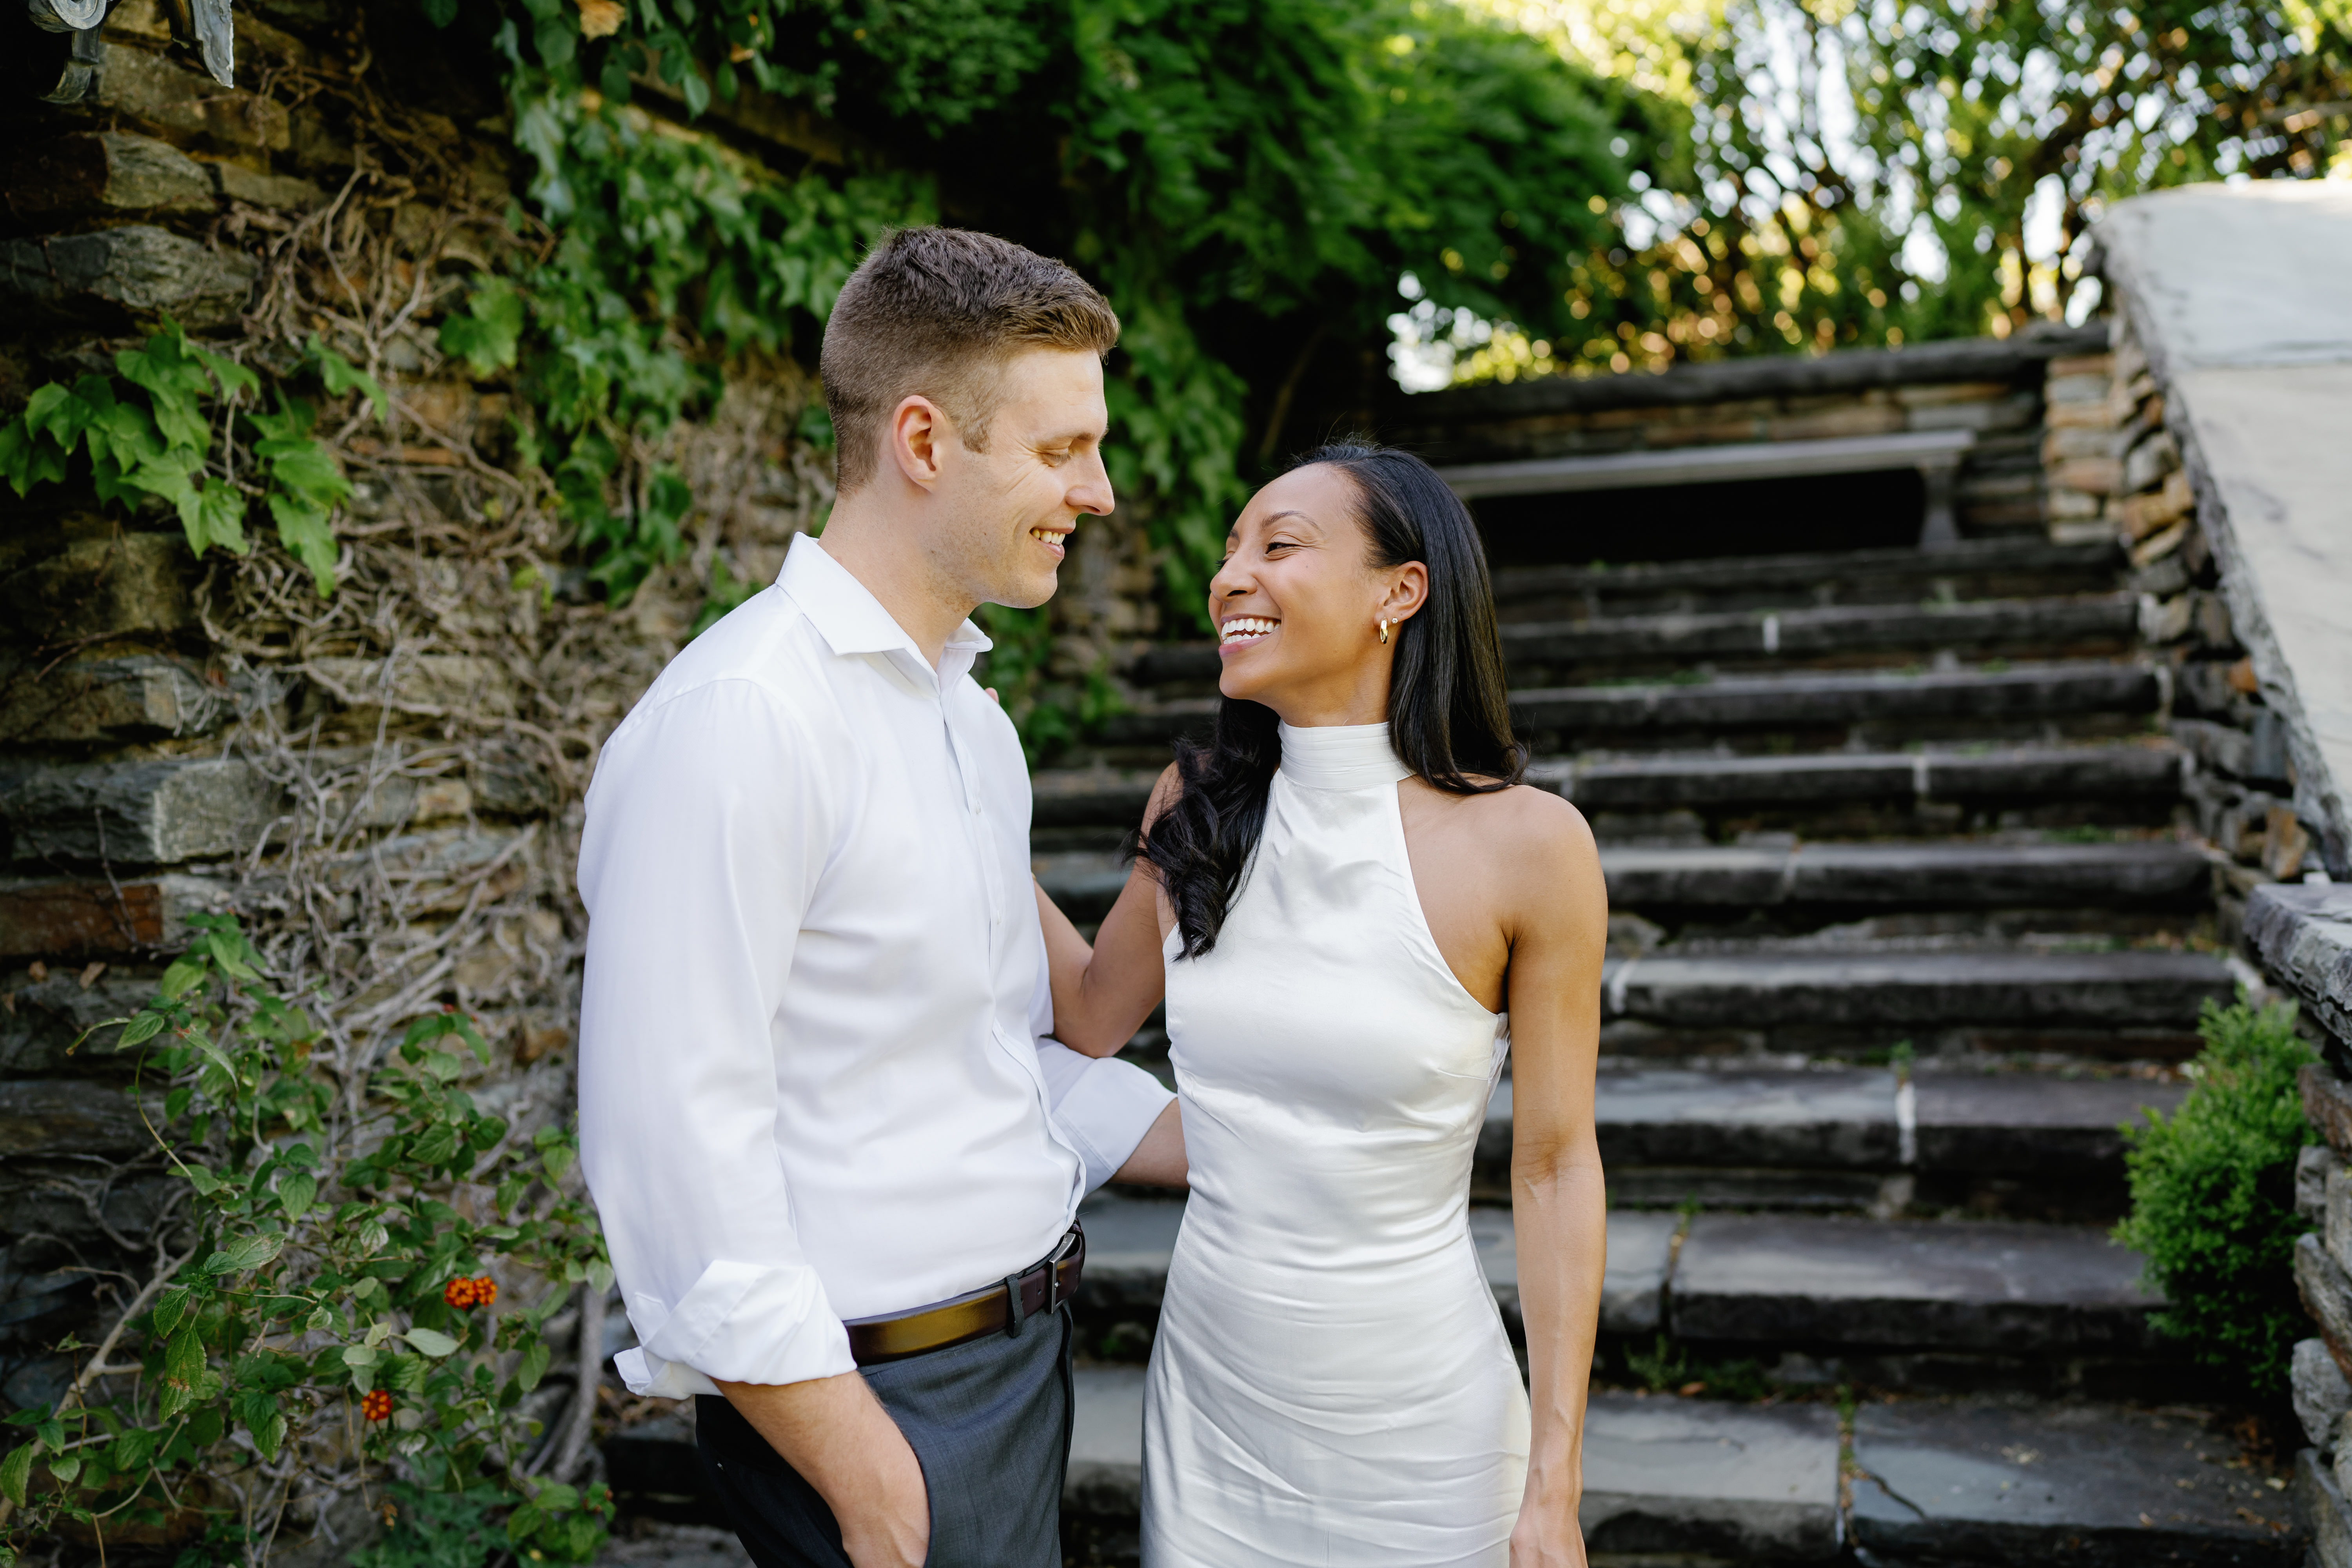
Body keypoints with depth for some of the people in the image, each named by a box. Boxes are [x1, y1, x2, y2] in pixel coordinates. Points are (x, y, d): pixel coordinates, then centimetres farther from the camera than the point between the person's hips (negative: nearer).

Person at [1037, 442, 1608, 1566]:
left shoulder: (1525, 843, -15)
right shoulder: (1194, 810, -3)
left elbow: (1554, 1166, -9)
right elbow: (1093, 1015, 11)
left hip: (1415, 1423, -3)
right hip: (1206, 1396, 4)